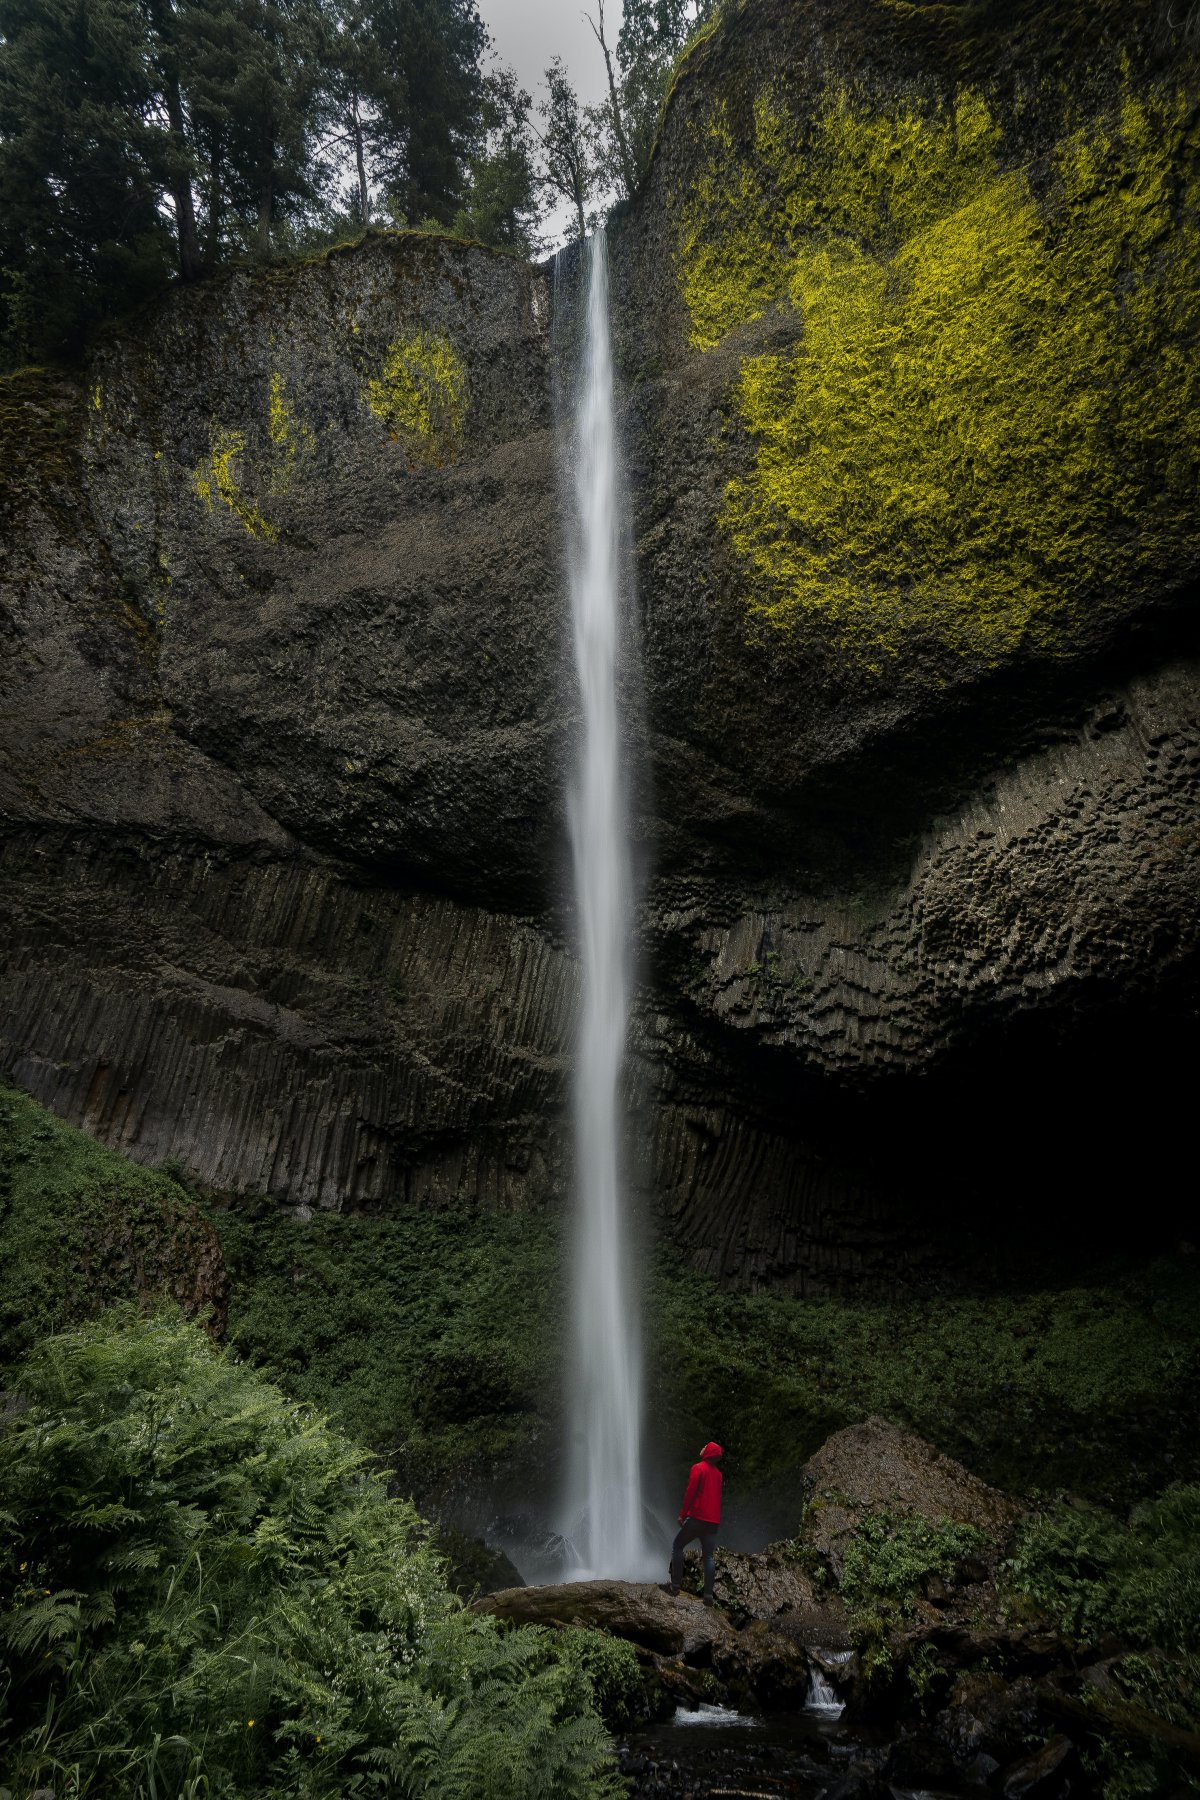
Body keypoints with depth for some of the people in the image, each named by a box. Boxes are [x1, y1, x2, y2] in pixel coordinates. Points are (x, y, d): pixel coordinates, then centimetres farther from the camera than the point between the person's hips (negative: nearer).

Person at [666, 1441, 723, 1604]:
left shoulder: (698, 1468, -7)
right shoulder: (718, 1473, 14)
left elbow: (690, 1492, -12)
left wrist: (682, 1514, -7)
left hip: (697, 1517, -6)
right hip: (713, 1520, 6)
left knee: (677, 1546, 8)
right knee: (708, 1557, 6)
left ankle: (675, 1585, 2)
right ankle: (708, 1595, -2)